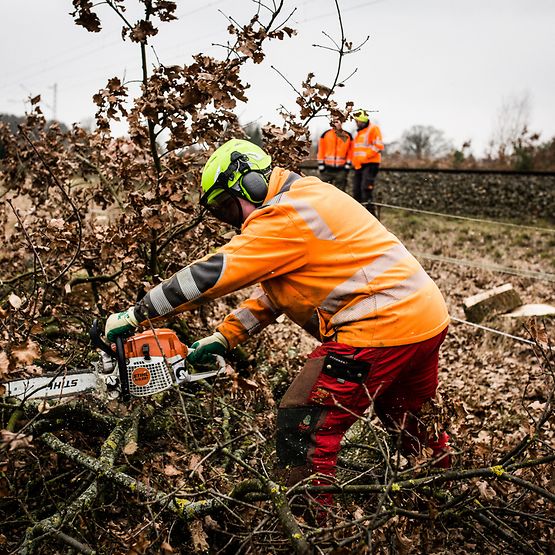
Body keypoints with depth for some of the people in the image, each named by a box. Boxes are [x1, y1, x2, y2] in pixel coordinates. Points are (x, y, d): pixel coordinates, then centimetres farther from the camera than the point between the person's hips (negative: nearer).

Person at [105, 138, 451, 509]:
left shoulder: (284, 217, -15)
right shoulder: (306, 198, 17)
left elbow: (211, 274, -18)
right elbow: (275, 290, 18)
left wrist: (135, 315, -12)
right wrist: (224, 337, 11)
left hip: (381, 324, -10)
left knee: (303, 429, -2)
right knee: (414, 424, 29)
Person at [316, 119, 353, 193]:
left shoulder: (348, 136, 6)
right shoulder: (325, 134, 3)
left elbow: (350, 151, 9)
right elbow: (321, 150, 3)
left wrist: (348, 164, 2)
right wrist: (321, 164, -2)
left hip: (341, 169, 1)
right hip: (327, 168, -1)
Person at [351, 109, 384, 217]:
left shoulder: (373, 129, -5)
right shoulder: (359, 132, 22)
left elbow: (378, 146, -14)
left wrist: (365, 156, -18)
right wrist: (354, 160, 14)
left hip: (370, 164, -9)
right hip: (359, 166, 9)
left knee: (366, 188, -17)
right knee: (356, 190, 8)